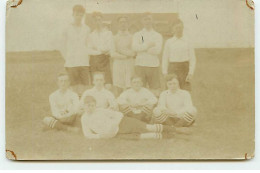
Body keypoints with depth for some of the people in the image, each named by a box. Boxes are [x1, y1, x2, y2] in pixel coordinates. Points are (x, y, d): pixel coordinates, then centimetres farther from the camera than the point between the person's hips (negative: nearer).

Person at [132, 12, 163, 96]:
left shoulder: (158, 35, 9)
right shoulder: (137, 35, 9)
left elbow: (158, 50, -8)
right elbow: (134, 47, -9)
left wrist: (142, 48, -5)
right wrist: (148, 45, -7)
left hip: (153, 65, 0)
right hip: (140, 65, 0)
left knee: (155, 91, -1)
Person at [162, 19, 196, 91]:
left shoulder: (187, 42, 2)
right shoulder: (169, 42, 4)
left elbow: (192, 59, 2)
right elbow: (165, 59, 7)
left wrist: (190, 73, -6)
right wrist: (165, 73, 2)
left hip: (184, 69, -1)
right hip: (172, 69, 1)